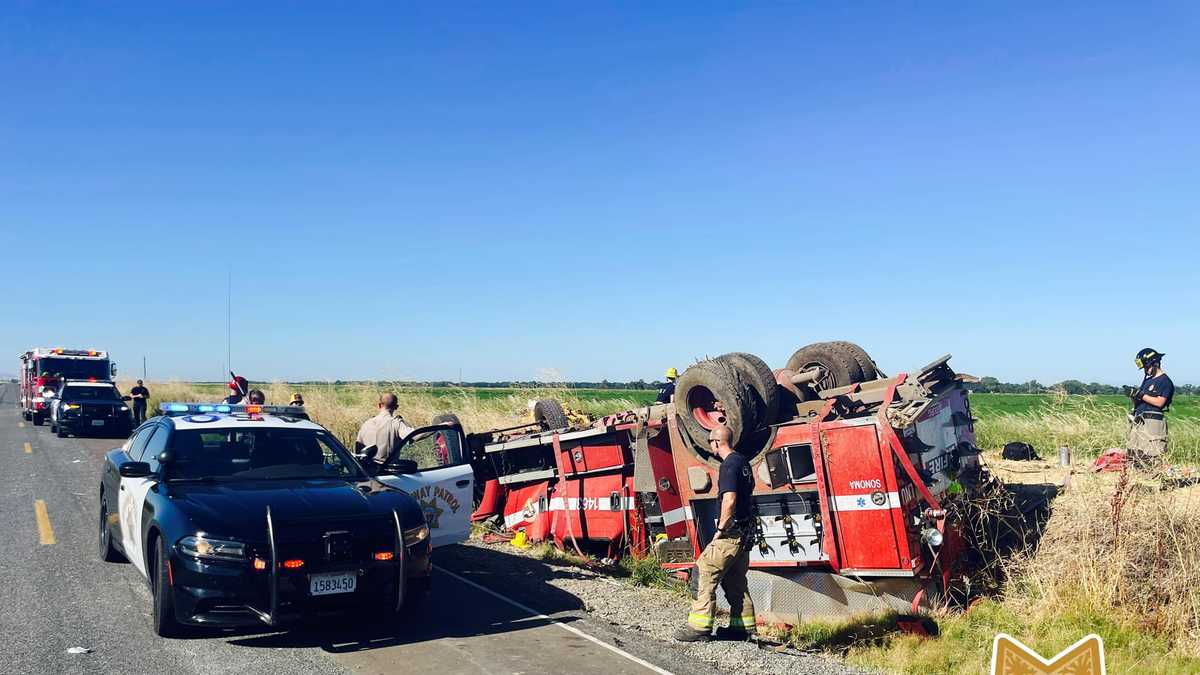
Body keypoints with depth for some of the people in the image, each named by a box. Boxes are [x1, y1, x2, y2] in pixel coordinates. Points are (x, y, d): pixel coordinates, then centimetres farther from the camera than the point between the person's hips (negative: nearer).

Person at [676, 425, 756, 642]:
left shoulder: (729, 465, -16)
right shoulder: (743, 461, 14)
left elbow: (729, 500, -25)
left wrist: (720, 529, -17)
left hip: (731, 532, -10)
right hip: (745, 531, 10)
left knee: (706, 571, -8)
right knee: (735, 579, 16)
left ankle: (700, 626, -9)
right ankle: (743, 626, 20)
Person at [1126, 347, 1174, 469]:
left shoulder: (1165, 381, -6)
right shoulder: (1147, 380, 19)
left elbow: (1159, 402, -16)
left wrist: (1140, 394, -16)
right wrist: (1134, 395, 0)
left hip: (1152, 423, -9)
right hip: (1138, 422, 9)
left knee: (1151, 457, -13)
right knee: (1134, 454, 9)